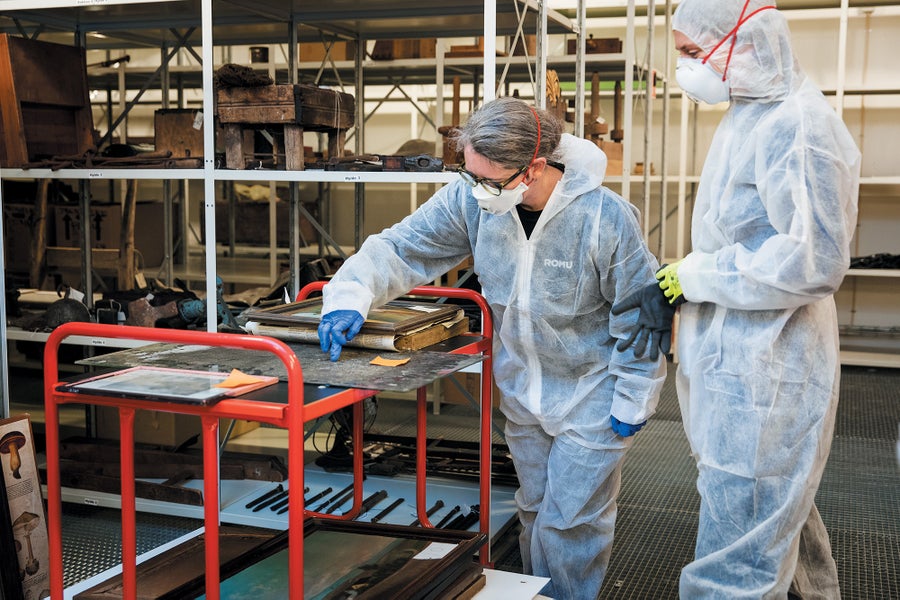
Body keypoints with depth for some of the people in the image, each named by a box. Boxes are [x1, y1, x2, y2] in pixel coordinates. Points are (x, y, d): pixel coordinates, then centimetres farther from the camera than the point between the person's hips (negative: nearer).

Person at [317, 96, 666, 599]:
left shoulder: (605, 217, -26)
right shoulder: (472, 199, -15)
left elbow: (639, 318, -16)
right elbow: (402, 248, -7)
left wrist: (633, 401, -10)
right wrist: (351, 295, -24)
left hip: (591, 395, -5)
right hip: (522, 390, 5)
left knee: (570, 521, 1)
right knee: (535, 511, 21)